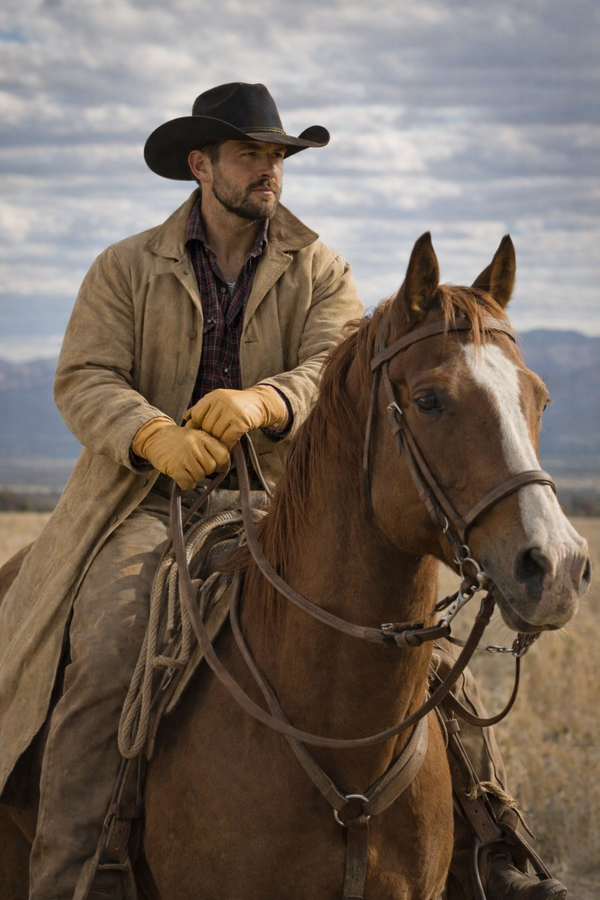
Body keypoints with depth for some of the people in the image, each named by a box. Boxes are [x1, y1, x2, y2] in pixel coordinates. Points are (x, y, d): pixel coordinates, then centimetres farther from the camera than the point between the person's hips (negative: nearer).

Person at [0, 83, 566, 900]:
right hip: (153, 497, -2)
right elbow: (85, 382, -5)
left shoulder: (321, 272, 9)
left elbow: (335, 373, -7)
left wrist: (259, 402, -31)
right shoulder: (126, 270, 6)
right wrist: (157, 437, -28)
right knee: (107, 647, -30)